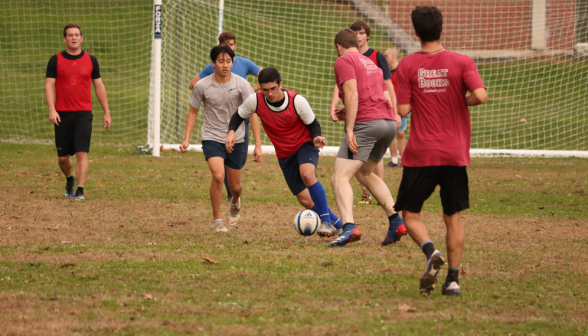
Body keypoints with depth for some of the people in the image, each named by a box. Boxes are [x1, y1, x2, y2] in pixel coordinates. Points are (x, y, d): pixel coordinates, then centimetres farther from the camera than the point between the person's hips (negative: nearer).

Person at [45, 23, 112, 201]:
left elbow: (99, 86, 14)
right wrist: (51, 110, -14)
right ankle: (70, 180, 35)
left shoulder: (90, 60, 7)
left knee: (82, 153, -13)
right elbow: (49, 86, -1)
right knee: (63, 157, 5)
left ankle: (80, 191, -11)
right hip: (62, 114, 0)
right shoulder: (56, 60, 3)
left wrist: (106, 112, 12)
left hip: (83, 113, 0)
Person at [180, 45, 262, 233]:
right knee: (218, 176, -25)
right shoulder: (202, 86, -8)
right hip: (211, 137, -1)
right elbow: (193, 112, 7)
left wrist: (258, 145, -13)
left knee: (235, 186, 10)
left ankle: (235, 203, 49)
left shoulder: (241, 84, -10)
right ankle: (216, 220, -10)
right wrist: (186, 139, -1)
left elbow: (252, 114, -8)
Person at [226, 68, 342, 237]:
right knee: (305, 200, 0)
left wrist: (316, 138, -30)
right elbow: (239, 116, 2)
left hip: (305, 145, -4)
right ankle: (338, 224, 22)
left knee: (307, 174, -36)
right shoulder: (255, 101, -16)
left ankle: (326, 221, -25)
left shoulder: (297, 101, -22)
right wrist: (231, 131, -18)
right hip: (284, 154, 4)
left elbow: (313, 124, -8)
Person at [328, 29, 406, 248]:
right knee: (365, 173, 27)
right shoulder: (371, 64, 28)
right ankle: (396, 222, 16)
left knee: (340, 178, -12)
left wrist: (350, 128, -17)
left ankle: (349, 227, -35)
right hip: (389, 122, 8)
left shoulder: (344, 61, 3)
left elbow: (352, 94, -12)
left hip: (366, 123, -8)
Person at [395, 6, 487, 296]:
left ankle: (431, 252, -19)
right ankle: (453, 279, 7)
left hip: (420, 155, -1)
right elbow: (480, 95, -18)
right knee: (453, 217, 12)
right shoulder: (461, 62, -4)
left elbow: (403, 109, -7)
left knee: (410, 213, 10)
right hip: (455, 153, 1)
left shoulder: (407, 66, -4)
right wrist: (463, 101, 3)